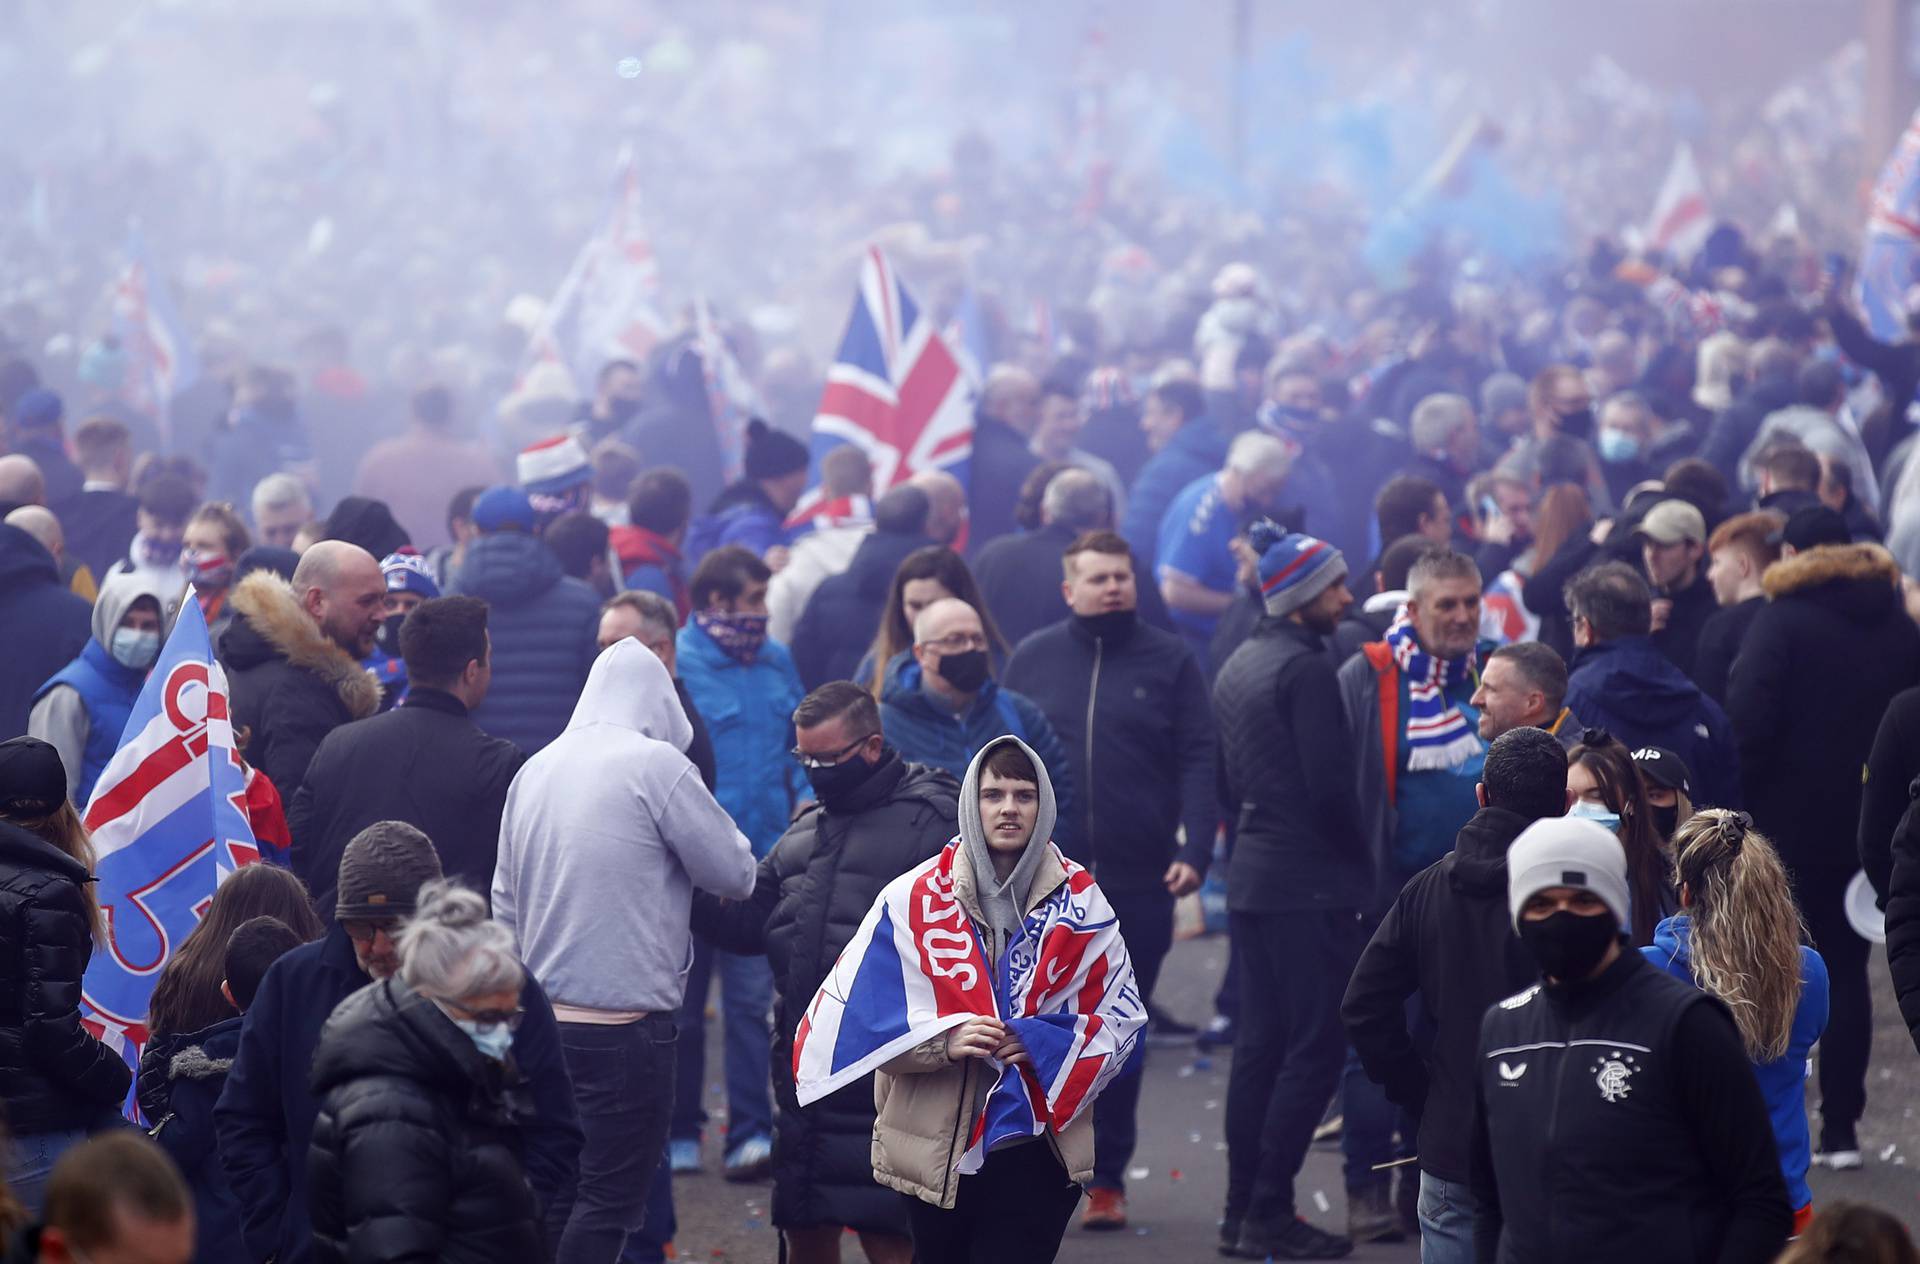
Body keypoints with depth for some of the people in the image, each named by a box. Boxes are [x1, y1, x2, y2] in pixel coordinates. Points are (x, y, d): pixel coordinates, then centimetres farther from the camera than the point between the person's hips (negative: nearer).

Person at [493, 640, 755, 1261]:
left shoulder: (534, 770, 11)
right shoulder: (656, 763, -10)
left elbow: (505, 904, 15)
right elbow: (736, 873, -6)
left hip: (542, 1017, 7)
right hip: (625, 1021, -7)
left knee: (556, 1197, 14)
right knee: (610, 1201, -3)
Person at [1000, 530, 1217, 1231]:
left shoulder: (1168, 660, 3)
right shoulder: (1032, 660, 7)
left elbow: (1199, 760, -1)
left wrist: (1195, 850, -12)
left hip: (1139, 883, 0)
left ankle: (1106, 1178, 15)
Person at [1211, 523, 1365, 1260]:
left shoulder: (1238, 667, 14)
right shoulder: (1305, 669, -15)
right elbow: (1330, 785, -18)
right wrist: (1363, 863, -5)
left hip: (1252, 876, 9)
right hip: (1311, 884, -9)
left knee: (1261, 1042, 12)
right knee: (1315, 1046, -6)